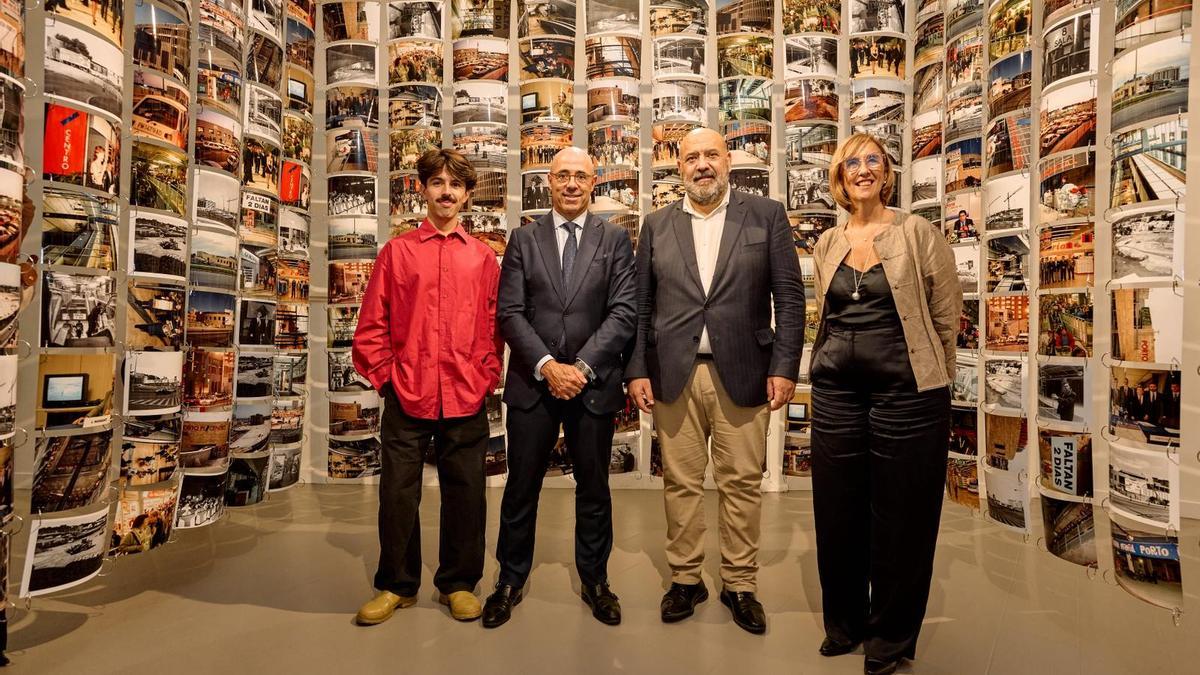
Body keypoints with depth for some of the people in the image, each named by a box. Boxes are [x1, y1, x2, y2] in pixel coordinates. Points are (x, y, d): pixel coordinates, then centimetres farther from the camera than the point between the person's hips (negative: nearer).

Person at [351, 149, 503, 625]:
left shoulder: (483, 257, 8)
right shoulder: (397, 252, 6)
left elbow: (494, 326, 9)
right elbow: (371, 326, 5)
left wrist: (486, 378, 0)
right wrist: (386, 377, -1)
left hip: (466, 398, 1)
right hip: (406, 396, 0)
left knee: (464, 493, 9)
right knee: (398, 493, 8)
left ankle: (458, 583, 27)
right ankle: (397, 585, 28)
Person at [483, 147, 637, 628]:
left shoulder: (615, 239, 4)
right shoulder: (523, 239, 6)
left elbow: (623, 312, -5)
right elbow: (510, 313, -2)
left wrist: (581, 366, -14)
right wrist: (547, 365, -14)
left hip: (594, 384, 0)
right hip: (532, 382, 1)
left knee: (594, 488, 13)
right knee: (521, 487, 10)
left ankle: (594, 580, 31)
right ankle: (511, 580, 28)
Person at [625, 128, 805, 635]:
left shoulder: (766, 215, 5)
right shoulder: (657, 225, 10)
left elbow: (789, 298, 2)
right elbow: (641, 305, 9)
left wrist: (784, 367, -5)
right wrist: (637, 370, 2)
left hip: (743, 374, -1)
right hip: (673, 375, 2)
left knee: (742, 483, 7)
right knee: (680, 482, 8)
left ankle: (740, 584, 25)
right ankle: (685, 579, 26)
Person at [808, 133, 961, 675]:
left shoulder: (917, 233, -3)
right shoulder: (827, 244, 10)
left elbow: (947, 315, -1)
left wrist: (925, 376, 3)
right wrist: (835, 364, 16)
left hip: (905, 391, -4)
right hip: (836, 389, 4)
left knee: (900, 518, 7)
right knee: (837, 513, 12)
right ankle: (843, 625, 33)